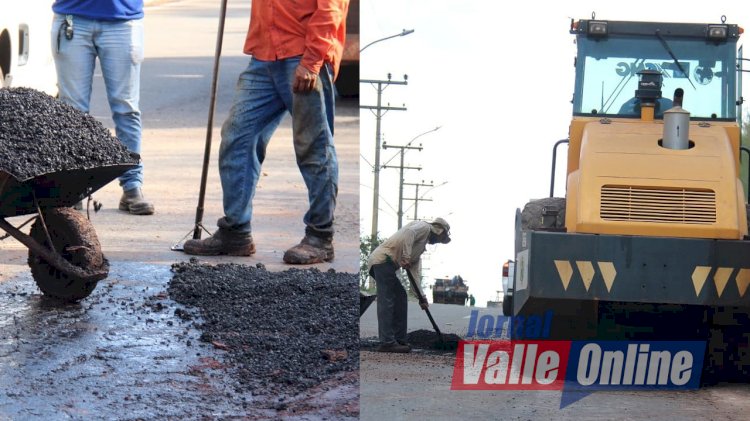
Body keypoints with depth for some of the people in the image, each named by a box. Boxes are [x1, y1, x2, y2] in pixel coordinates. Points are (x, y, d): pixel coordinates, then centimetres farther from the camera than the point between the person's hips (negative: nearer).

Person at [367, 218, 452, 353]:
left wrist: (422, 297, 23)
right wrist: (405, 257, -21)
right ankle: (387, 342, -14)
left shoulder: (421, 246, 30)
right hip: (383, 260, -10)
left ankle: (399, 340, 14)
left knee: (400, 296, 14)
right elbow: (409, 232, -19)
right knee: (386, 302, -11)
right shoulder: (424, 227, 4)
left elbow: (415, 273, 28)